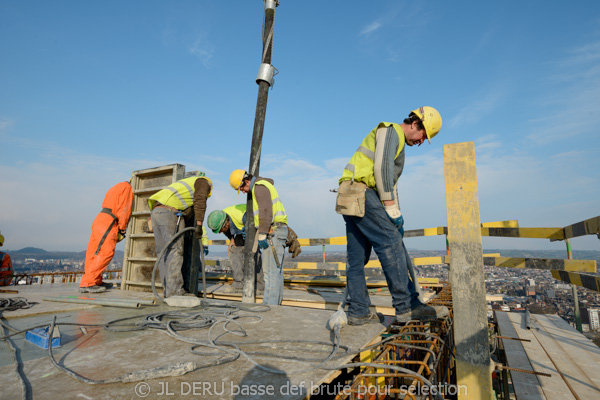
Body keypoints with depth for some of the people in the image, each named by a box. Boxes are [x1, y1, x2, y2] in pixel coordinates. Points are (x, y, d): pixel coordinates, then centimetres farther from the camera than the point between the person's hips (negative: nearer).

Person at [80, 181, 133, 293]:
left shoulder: (116, 188, 28)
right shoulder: (127, 187, 1)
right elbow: (124, 208, -9)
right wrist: (122, 228, -6)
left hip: (99, 220, 10)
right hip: (107, 223, -10)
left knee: (94, 253, 10)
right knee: (106, 252, -17)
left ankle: (97, 281, 17)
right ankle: (87, 284, -20)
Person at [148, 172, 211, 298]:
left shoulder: (187, 182, 38)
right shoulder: (204, 181, 16)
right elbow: (199, 202, -6)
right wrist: (199, 226, -10)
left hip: (155, 211, 9)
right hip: (170, 212, -9)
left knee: (163, 251, 4)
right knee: (175, 251, -11)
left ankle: (167, 290, 5)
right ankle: (174, 290, -14)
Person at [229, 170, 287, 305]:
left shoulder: (259, 187, -10)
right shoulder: (265, 184, 20)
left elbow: (265, 212, -20)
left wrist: (262, 235, -21)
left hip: (272, 232, -11)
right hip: (276, 232, 11)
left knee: (271, 270, -11)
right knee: (276, 270, 10)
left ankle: (269, 304, -9)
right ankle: (276, 302, 15)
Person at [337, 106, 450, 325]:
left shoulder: (398, 144, 31)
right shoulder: (390, 130, 1)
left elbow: (390, 184, 29)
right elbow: (381, 167, -15)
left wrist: (396, 215, 21)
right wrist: (391, 208, -14)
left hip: (352, 200, 10)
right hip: (360, 193, -10)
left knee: (358, 256, 6)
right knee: (390, 243, -13)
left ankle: (358, 312, 10)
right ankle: (407, 306, -10)